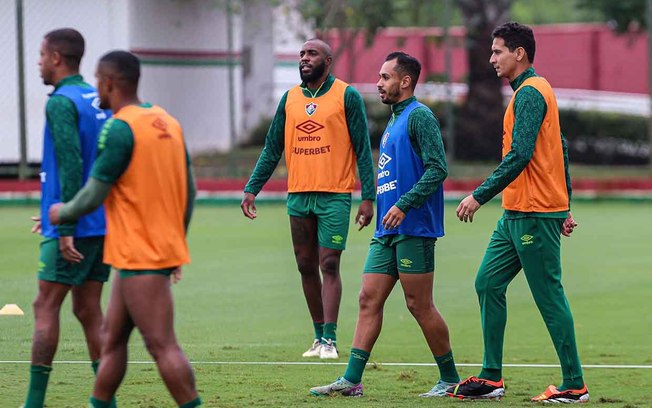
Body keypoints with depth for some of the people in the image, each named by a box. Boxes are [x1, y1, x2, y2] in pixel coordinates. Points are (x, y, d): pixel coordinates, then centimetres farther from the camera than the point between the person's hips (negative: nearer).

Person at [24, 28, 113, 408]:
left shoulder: (62, 103, -11)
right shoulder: (99, 101, 14)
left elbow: (70, 166, -20)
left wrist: (64, 227, -20)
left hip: (75, 230, -8)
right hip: (104, 223, 8)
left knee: (46, 307, -3)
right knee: (89, 310, 10)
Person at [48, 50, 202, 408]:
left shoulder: (120, 128, -15)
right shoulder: (167, 122, 11)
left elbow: (94, 194, -14)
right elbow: (189, 189, 15)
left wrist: (62, 213, 5)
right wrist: (175, 238, 24)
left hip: (139, 257, -9)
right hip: (162, 248, 9)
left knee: (162, 346, -9)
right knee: (113, 338, 15)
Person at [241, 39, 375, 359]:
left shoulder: (347, 96, -2)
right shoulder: (290, 99, 11)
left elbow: (362, 149, -3)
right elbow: (272, 149, 14)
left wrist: (368, 197, -9)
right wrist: (252, 189, 7)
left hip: (334, 195, -5)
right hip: (298, 195, 5)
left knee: (329, 265, -9)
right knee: (306, 267, 7)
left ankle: (330, 339, -10)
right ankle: (318, 336, 15)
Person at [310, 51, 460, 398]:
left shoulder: (419, 116, -10)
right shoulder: (394, 120, 19)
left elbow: (438, 168, -19)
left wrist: (403, 205, -23)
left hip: (414, 229, -9)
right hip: (387, 230, 9)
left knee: (419, 305, -4)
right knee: (369, 300, 3)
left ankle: (450, 378, 7)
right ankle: (352, 379, 1)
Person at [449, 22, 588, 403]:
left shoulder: (529, 93, -14)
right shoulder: (535, 90, 17)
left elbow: (520, 155, -23)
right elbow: (562, 148, 21)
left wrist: (480, 196, -20)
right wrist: (564, 207, 22)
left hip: (534, 216, -10)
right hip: (517, 214, 10)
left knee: (550, 297, -5)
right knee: (488, 283, 9)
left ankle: (574, 386, -1)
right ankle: (492, 378, 11)